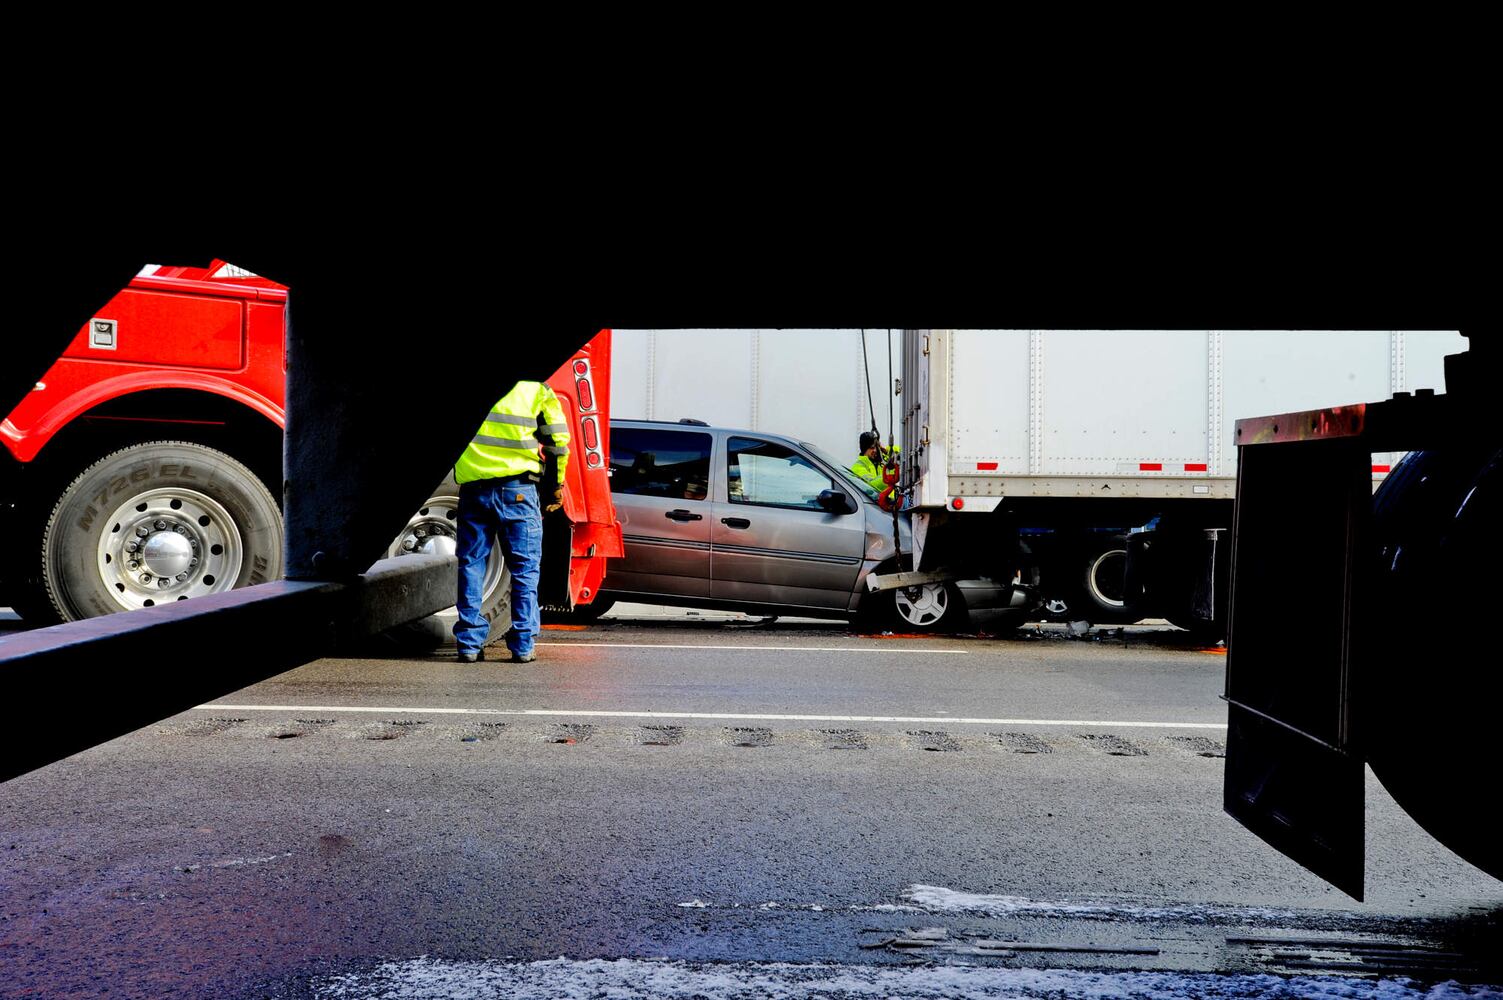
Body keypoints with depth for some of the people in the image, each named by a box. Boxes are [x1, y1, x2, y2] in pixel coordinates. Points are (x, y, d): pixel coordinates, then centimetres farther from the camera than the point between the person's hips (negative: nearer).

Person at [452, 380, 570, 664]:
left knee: (471, 564, 10)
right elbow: (558, 440, 4)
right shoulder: (536, 388, 1)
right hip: (517, 488, -2)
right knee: (525, 567, 5)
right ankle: (523, 646, 3)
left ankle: (469, 643, 8)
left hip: (472, 487, 2)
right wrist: (555, 487, 15)